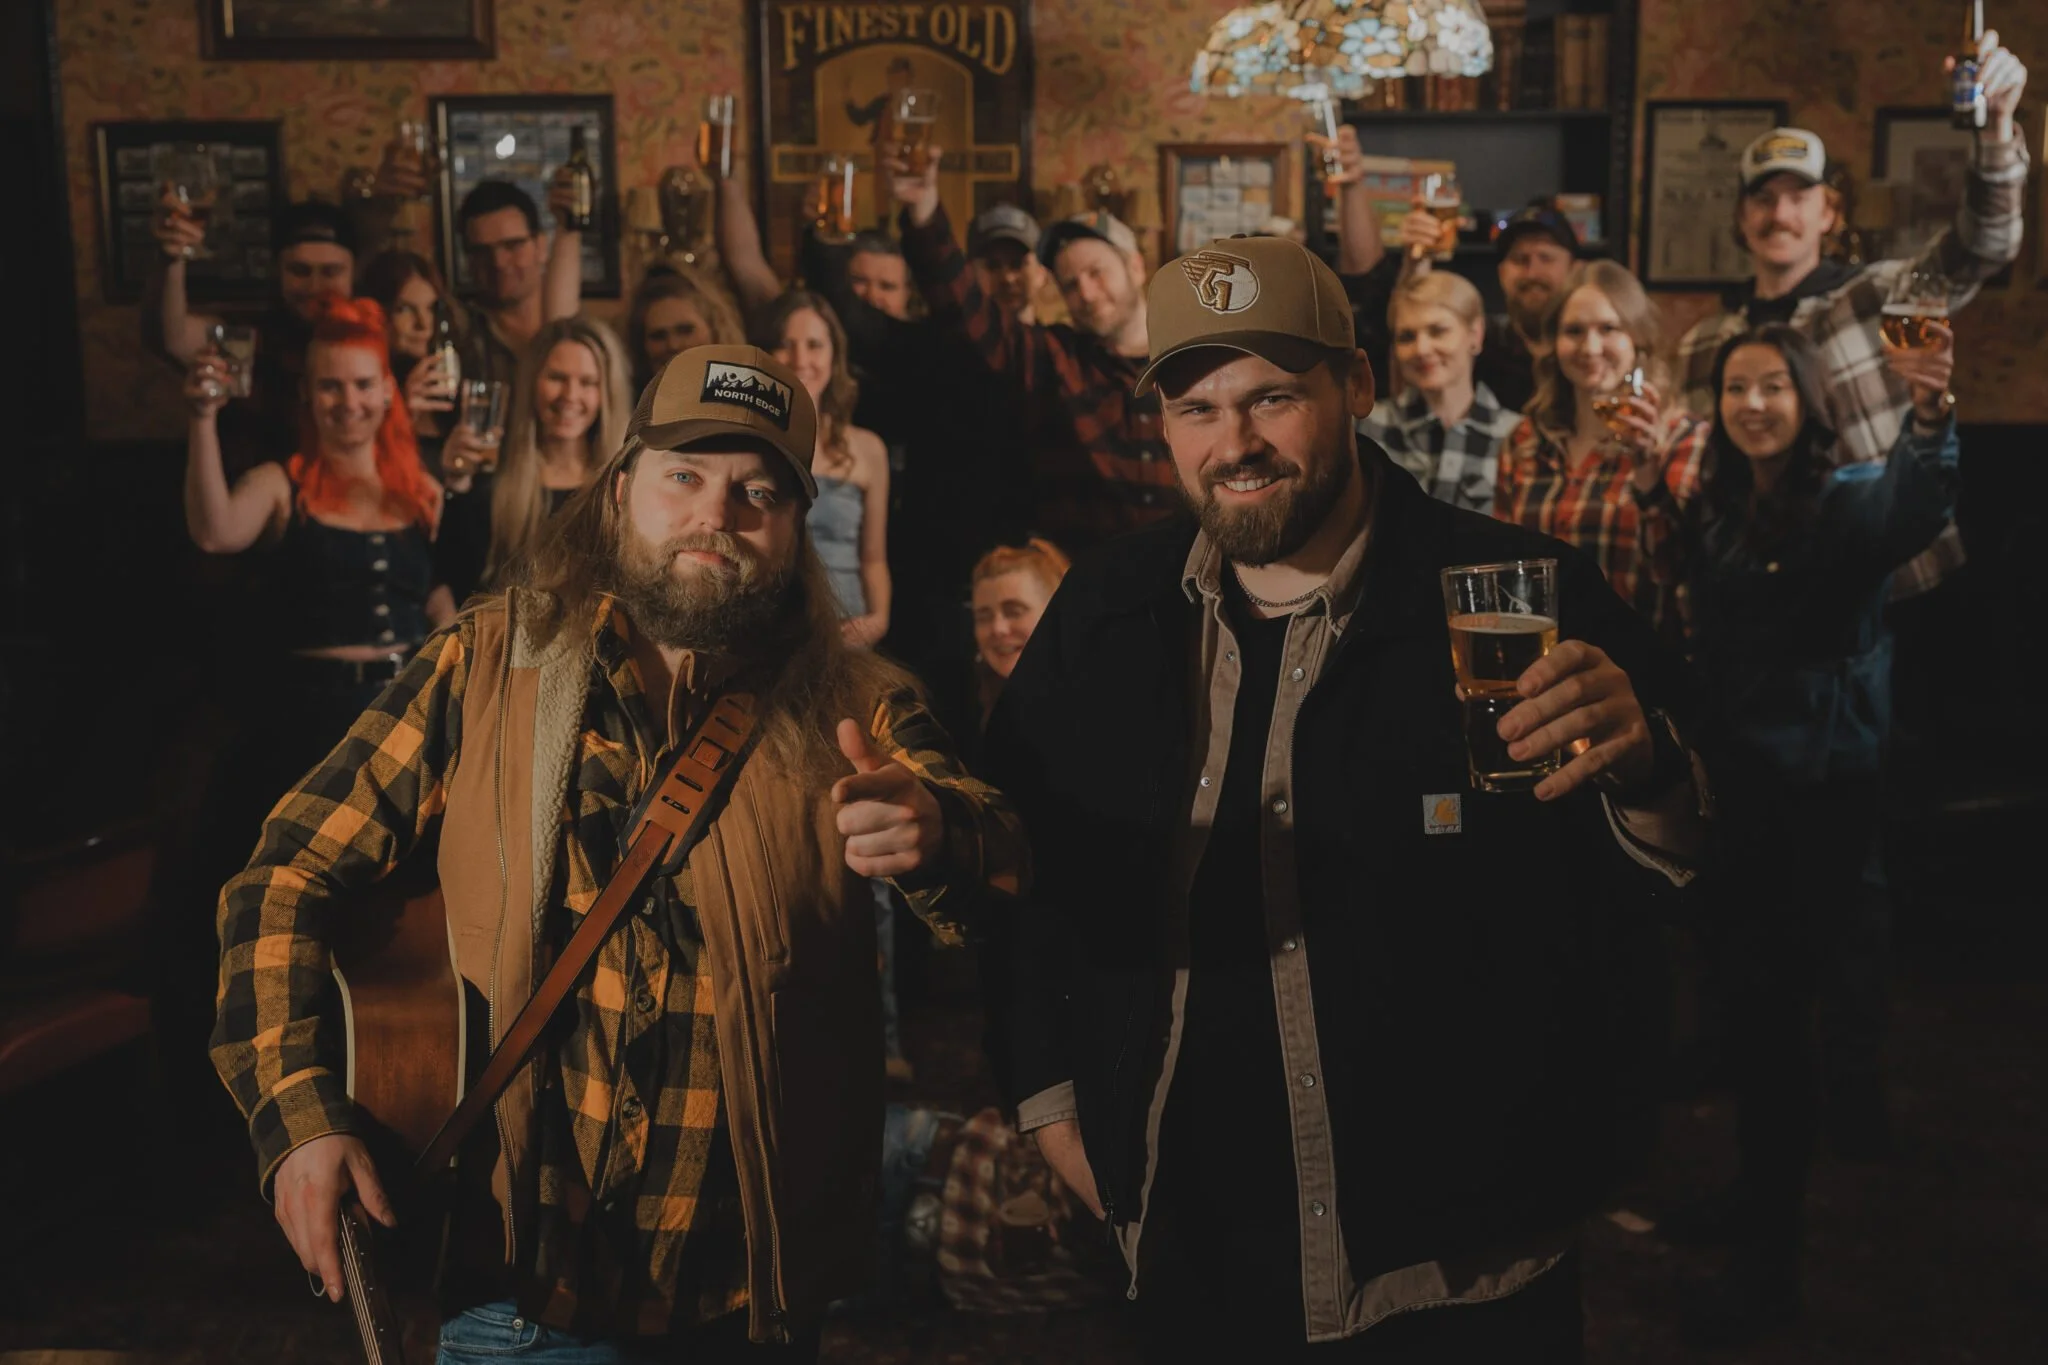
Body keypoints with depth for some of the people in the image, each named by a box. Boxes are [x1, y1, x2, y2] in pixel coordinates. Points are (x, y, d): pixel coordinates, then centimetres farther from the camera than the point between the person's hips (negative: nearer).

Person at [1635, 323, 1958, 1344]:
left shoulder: (1847, 498, -14)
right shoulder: (1718, 505, 8)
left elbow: (1914, 511, -36)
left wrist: (1930, 416, -56)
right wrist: (1662, 512, -1)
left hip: (1825, 784, -7)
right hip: (1744, 773, 7)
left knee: (1771, 996, -3)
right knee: (1739, 974, 16)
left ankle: (1770, 1262, 11)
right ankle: (1763, 1194, 37)